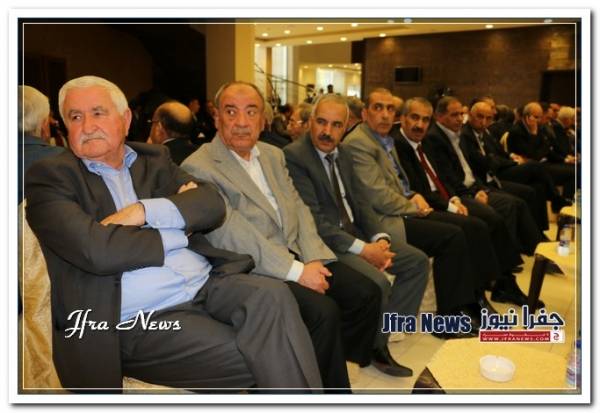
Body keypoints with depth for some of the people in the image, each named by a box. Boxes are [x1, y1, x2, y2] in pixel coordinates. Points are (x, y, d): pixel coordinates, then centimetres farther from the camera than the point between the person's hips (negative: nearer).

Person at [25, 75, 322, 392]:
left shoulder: (153, 160, 16)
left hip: (208, 283, 5)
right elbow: (96, 251, -14)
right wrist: (180, 231, -3)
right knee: (254, 359, -24)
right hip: (140, 320, -4)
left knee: (271, 296, -25)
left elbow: (212, 205, 3)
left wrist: (144, 211, -13)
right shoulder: (49, 176, 2)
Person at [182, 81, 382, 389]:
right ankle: (332, 386, -3)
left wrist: (313, 259, -6)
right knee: (324, 311, -26)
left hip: (298, 256, 8)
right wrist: (296, 271, -19)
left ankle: (343, 362, 15)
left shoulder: (273, 155, 16)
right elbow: (235, 236, -18)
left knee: (366, 293, -5)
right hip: (254, 270, -7)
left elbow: (298, 208, 12)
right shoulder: (199, 168, -10)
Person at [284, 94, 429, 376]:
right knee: (376, 282, -29)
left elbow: (359, 203, 12)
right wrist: (361, 249, -22)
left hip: (356, 232, 9)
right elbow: (312, 220, -20)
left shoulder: (343, 155, 13)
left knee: (418, 261, 3)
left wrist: (379, 238, -7)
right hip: (324, 241, -9)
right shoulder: (293, 156, -15)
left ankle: (381, 338, 6)